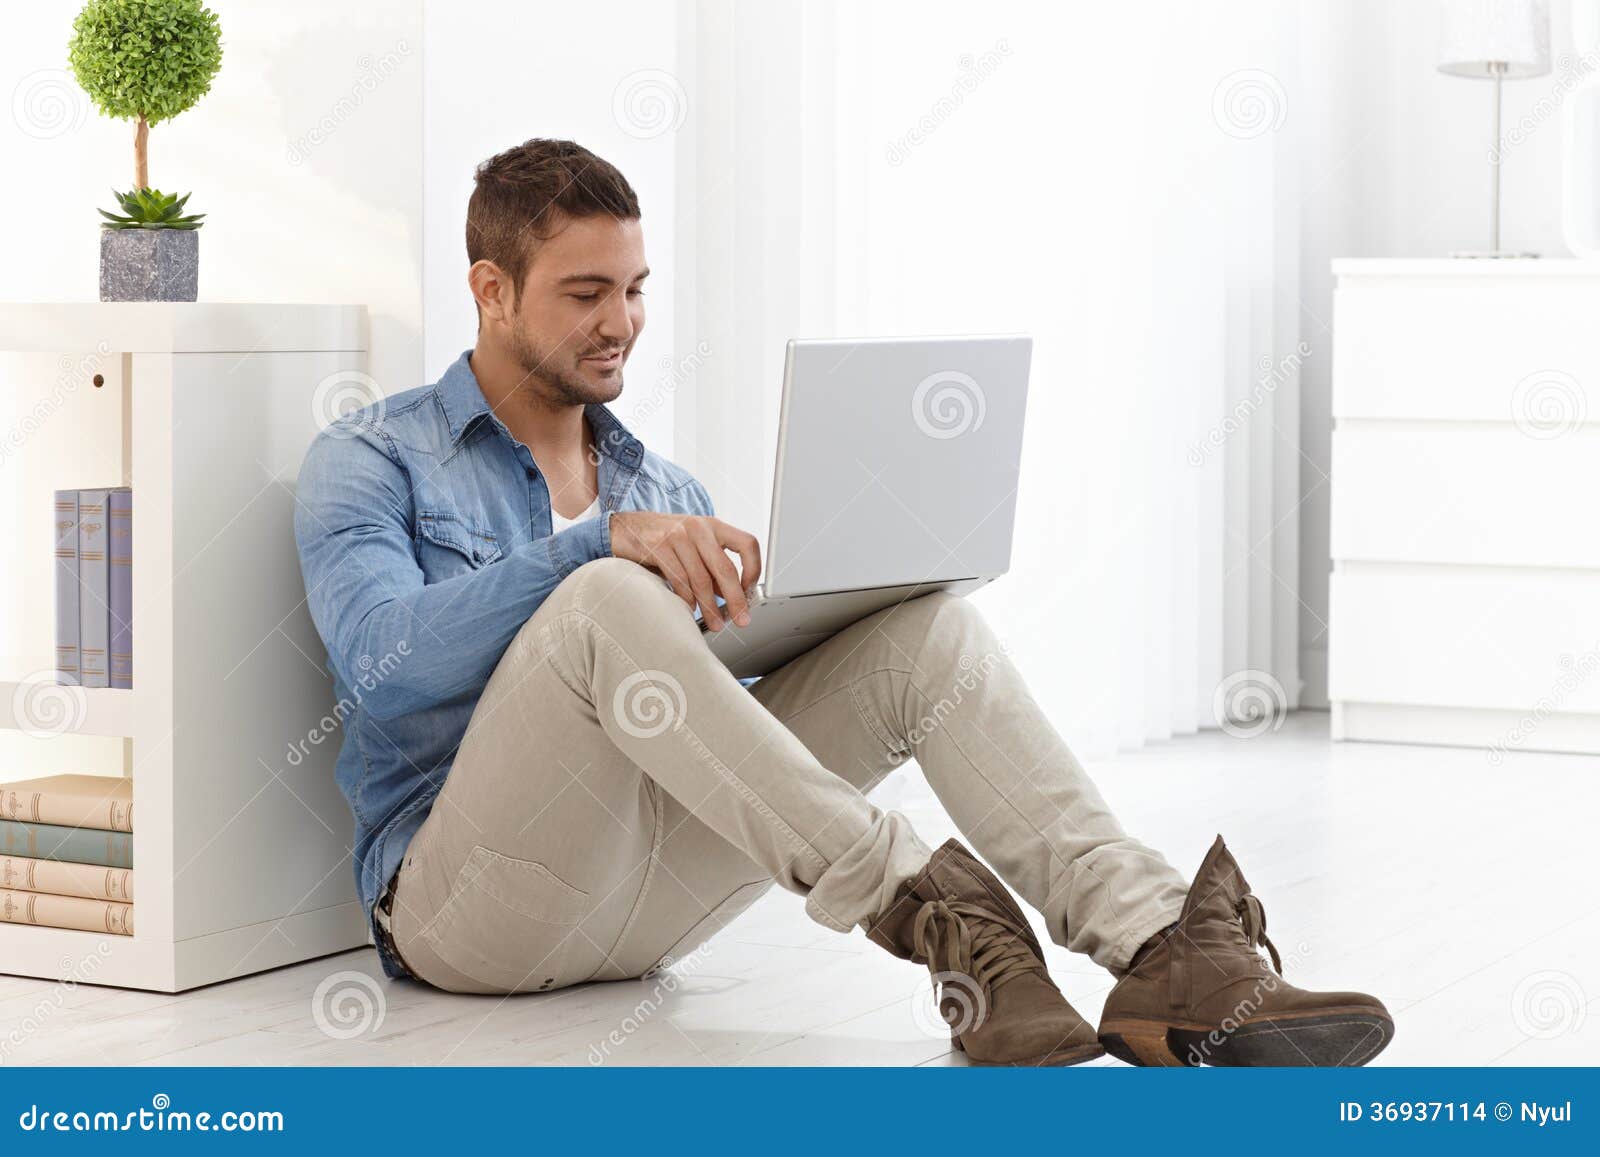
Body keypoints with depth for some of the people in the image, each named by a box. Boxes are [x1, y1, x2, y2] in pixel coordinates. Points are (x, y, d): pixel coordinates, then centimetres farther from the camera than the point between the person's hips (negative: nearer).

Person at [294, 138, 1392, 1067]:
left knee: (926, 628, -14)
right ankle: (936, 922, -38)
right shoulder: (370, 462, 3)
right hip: (461, 899, -5)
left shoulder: (666, 491, 21)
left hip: (649, 897, 5)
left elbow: (719, 703, 17)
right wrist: (604, 540, -27)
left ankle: (1159, 951, -34)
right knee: (609, 602, -33)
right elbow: (383, 666, -17)